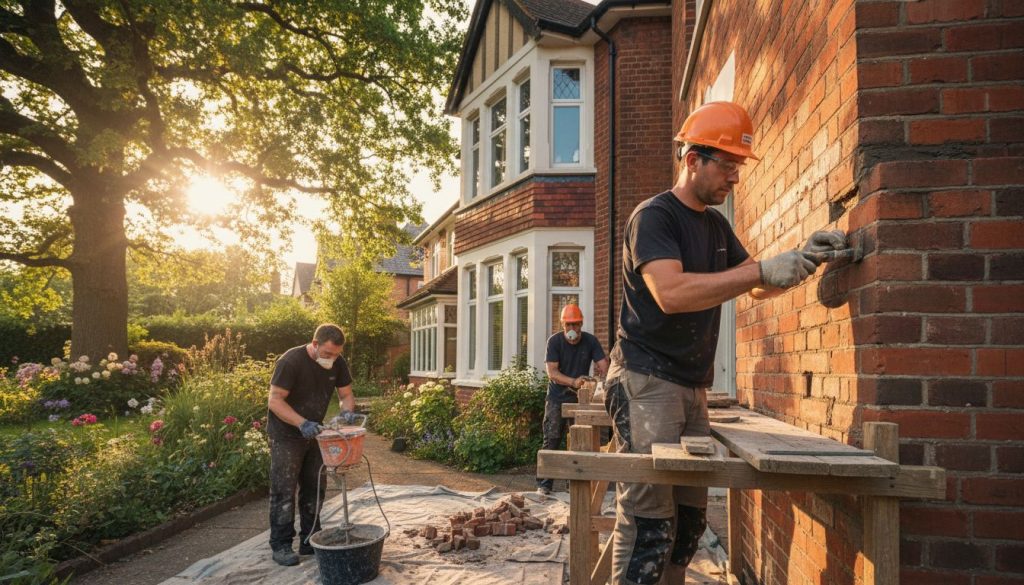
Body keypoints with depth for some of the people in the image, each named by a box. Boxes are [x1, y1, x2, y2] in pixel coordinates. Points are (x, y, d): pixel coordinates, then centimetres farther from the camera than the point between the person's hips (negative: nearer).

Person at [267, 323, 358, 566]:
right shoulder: (291, 361, -24)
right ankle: (280, 545, 8)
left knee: (315, 488, 9)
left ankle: (310, 541, 20)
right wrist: (302, 423, -36)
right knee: (284, 491, -3)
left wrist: (347, 411, -22)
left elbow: (346, 394, 1)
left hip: (313, 433, 6)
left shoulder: (338, 363, -6)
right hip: (286, 434, -6)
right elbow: (275, 401, -24)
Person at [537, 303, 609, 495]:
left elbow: (603, 366, -11)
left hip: (580, 398, 2)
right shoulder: (554, 341, -10)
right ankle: (544, 484, -1)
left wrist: (602, 379, -33)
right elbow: (552, 373, -18)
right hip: (557, 398, -2)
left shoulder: (590, 341, -4)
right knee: (551, 441, -5)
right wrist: (573, 382, -34)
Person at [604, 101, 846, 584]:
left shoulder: (717, 225, 18)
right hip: (646, 382, -8)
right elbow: (671, 293, -24)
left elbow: (757, 288, 21)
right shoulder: (653, 216, -8)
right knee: (650, 524, -9)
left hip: (692, 387, 8)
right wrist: (763, 269, -25)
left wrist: (802, 261, 3)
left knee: (690, 519, 8)